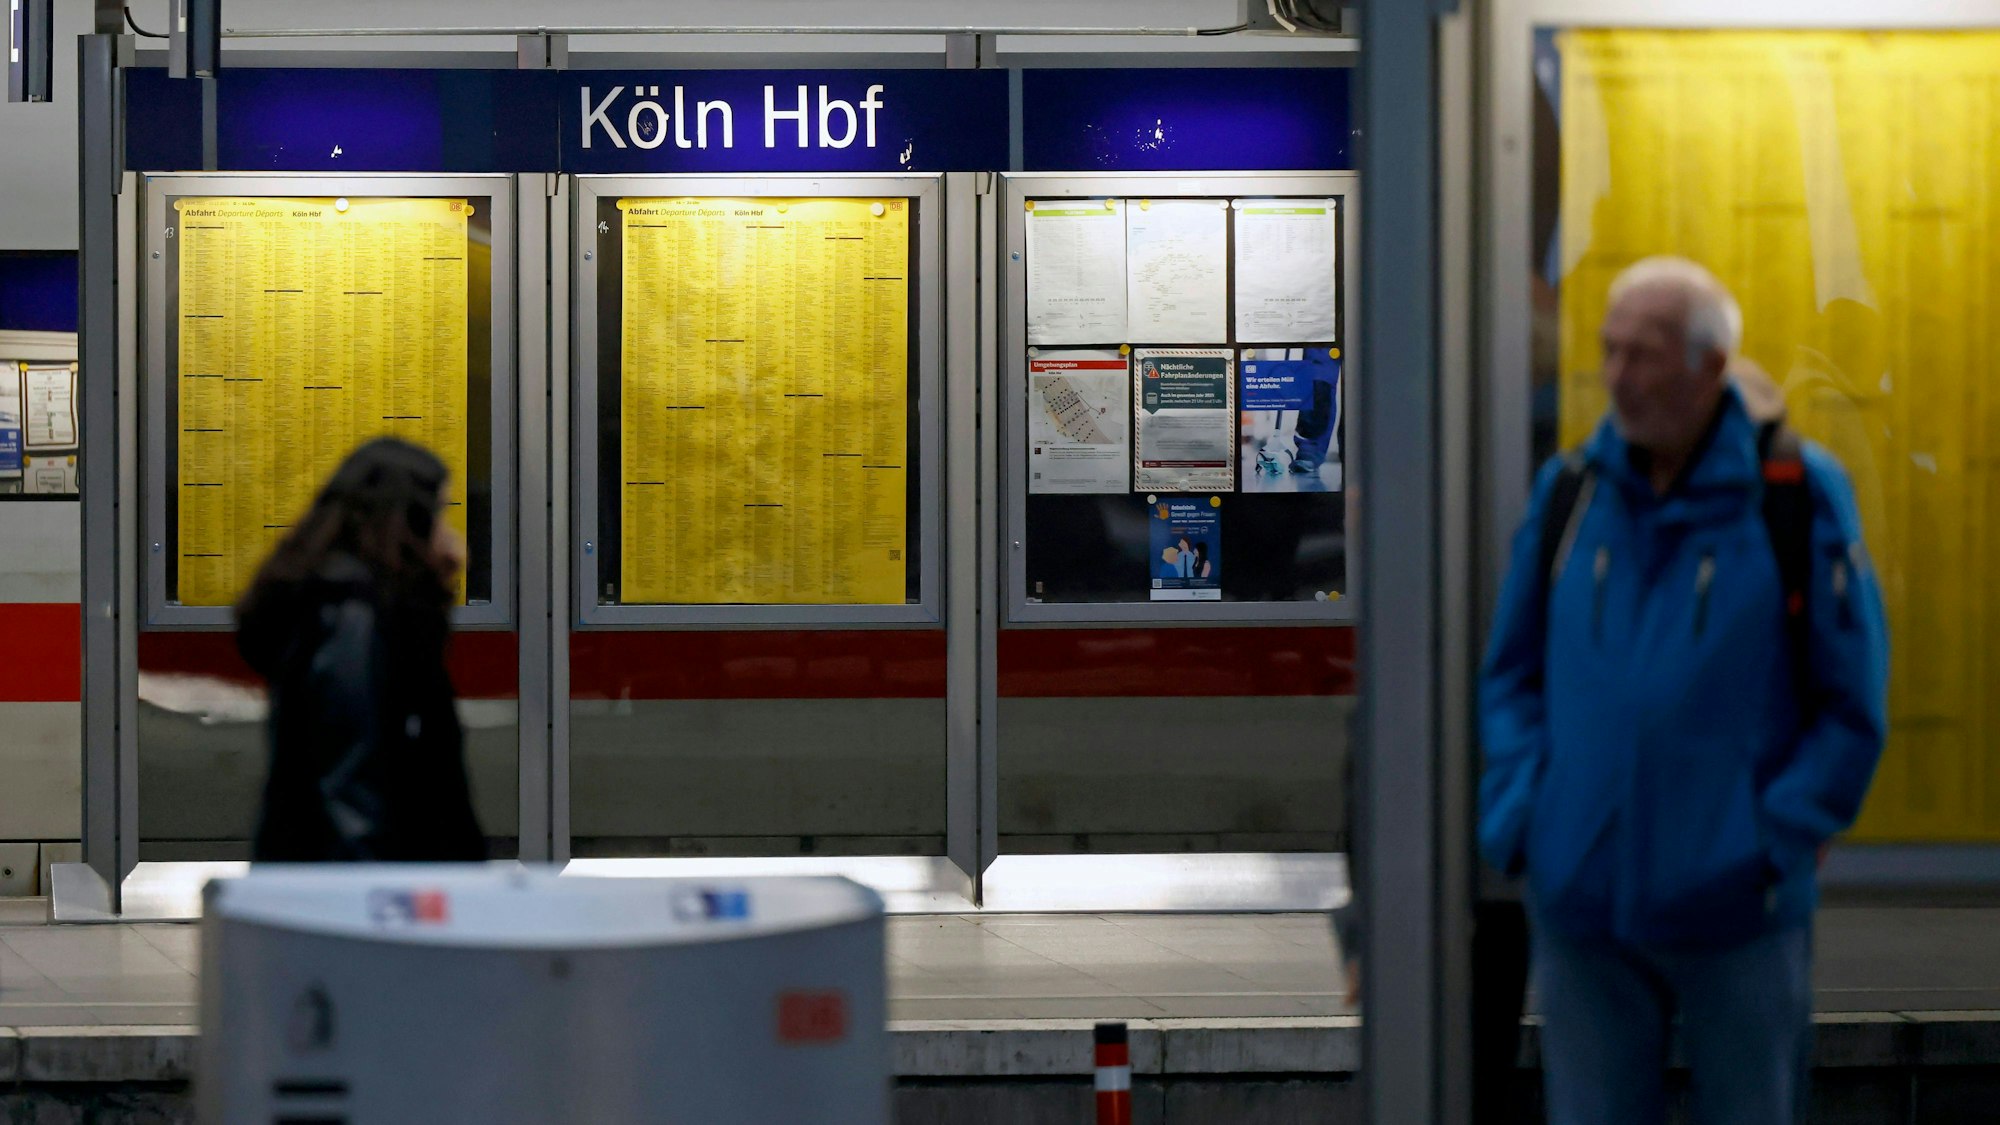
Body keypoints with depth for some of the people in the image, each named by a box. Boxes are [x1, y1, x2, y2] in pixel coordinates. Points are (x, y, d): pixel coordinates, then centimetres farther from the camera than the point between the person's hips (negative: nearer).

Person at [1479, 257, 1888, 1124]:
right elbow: (1512, 676, 15)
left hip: (1737, 913, -3)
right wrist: (1518, 819, 2)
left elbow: (1852, 706, -1)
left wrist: (1776, 840, -8)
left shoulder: (1799, 495, -5)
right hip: (1582, 906, 3)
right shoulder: (1570, 492, 5)